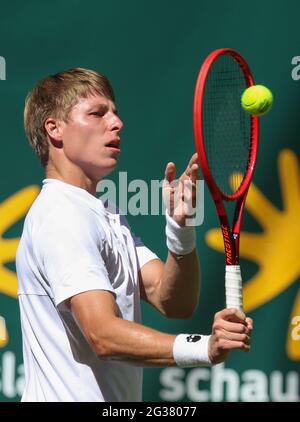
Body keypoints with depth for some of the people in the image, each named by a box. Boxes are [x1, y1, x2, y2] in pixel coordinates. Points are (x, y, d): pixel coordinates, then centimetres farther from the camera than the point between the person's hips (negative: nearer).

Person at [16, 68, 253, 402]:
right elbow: (104, 334, -28)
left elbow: (174, 302, 2)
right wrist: (203, 348, -40)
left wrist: (180, 227, -14)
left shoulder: (109, 217, 13)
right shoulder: (61, 216, -17)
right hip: (68, 398, -9)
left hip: (117, 402, 9)